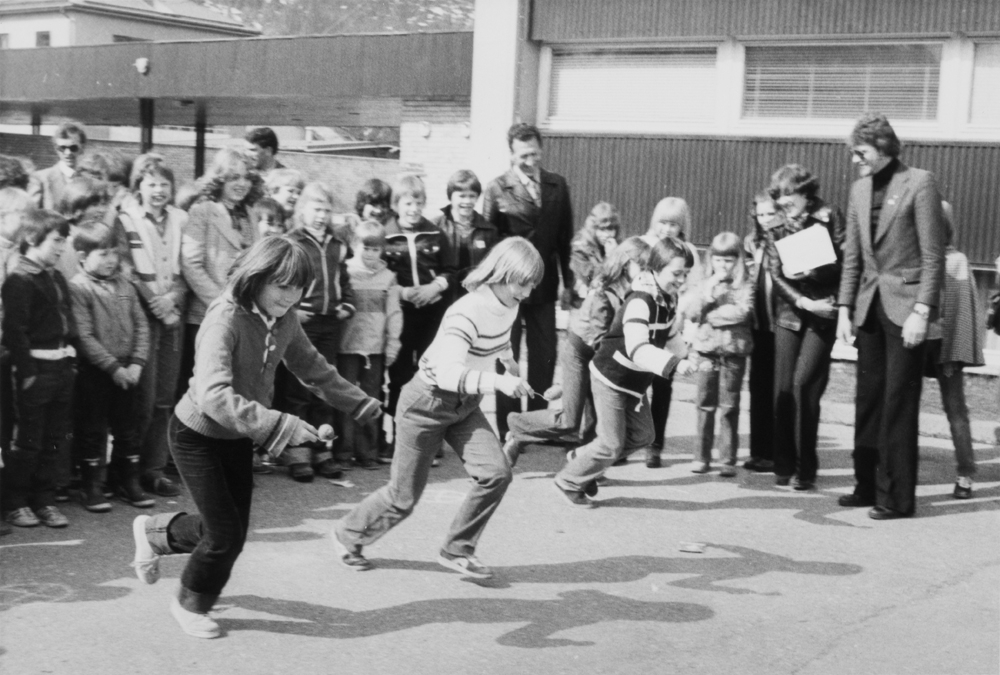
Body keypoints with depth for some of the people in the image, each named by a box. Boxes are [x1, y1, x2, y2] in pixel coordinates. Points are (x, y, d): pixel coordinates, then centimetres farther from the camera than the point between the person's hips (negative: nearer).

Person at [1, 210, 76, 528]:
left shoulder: (56, 278, 13)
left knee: (53, 441, 13)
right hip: (37, 370, -8)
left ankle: (45, 501, 22)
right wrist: (27, 372, -18)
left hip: (62, 368, 8)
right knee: (28, 441, 1)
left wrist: (72, 360, 11)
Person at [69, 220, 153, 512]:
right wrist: (113, 367, -17)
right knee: (93, 430, 4)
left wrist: (136, 363, -5)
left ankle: (129, 483, 24)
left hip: (126, 371, 6)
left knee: (128, 427, 12)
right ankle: (92, 488, 15)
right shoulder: (77, 288, -11)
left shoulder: (124, 285, 7)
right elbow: (84, 337, -16)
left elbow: (141, 325, 6)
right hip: (93, 371, -5)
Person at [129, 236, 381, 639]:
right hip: (198, 435, -7)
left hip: (238, 437, 7)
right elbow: (214, 396, -43)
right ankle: (191, 605, 26)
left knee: (234, 530, 13)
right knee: (226, 533, -4)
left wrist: (360, 404, 9)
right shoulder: (225, 319, -32)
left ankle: (155, 532, 42)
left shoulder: (284, 319, -11)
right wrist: (282, 426, -49)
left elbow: (311, 365, 8)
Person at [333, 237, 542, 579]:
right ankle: (348, 535, 31)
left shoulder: (508, 306, -6)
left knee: (496, 473, -13)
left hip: (464, 404, 7)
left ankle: (457, 550, 4)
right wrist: (497, 381, -54)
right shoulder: (467, 313, -31)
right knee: (404, 497, 4)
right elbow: (447, 373, -43)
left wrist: (510, 361, 33)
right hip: (428, 403, -7)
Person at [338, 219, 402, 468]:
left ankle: (368, 451, 13)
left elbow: (394, 312, 5)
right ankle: (345, 449, 9)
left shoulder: (388, 277, 4)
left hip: (376, 347, 2)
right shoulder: (345, 272, -1)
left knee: (372, 399, 7)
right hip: (347, 345, -2)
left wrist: (393, 343, 1)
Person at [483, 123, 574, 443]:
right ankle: (507, 429, 12)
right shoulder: (497, 189, -6)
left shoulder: (557, 185, 6)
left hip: (544, 284, 4)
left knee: (544, 356, 7)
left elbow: (565, 234, 10)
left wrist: (568, 277, 10)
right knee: (507, 357, 3)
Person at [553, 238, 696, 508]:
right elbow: (638, 349, -42)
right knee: (612, 444, -4)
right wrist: (674, 364, -51)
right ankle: (568, 482, 19)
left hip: (635, 381, 9)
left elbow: (669, 335, 18)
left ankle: (582, 458, 30)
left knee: (642, 436, 11)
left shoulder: (669, 299, 0)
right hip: (611, 379, -9)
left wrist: (684, 354, 4)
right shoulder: (639, 302, -29)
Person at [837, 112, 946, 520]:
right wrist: (845, 308, 9)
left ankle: (897, 497, 4)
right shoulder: (859, 189, 11)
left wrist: (921, 312, -15)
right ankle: (868, 486, 21)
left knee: (898, 404, -3)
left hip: (904, 306, -6)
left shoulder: (919, 184, -8)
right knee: (869, 399, 11)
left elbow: (933, 256, -10)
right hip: (870, 305, 6)